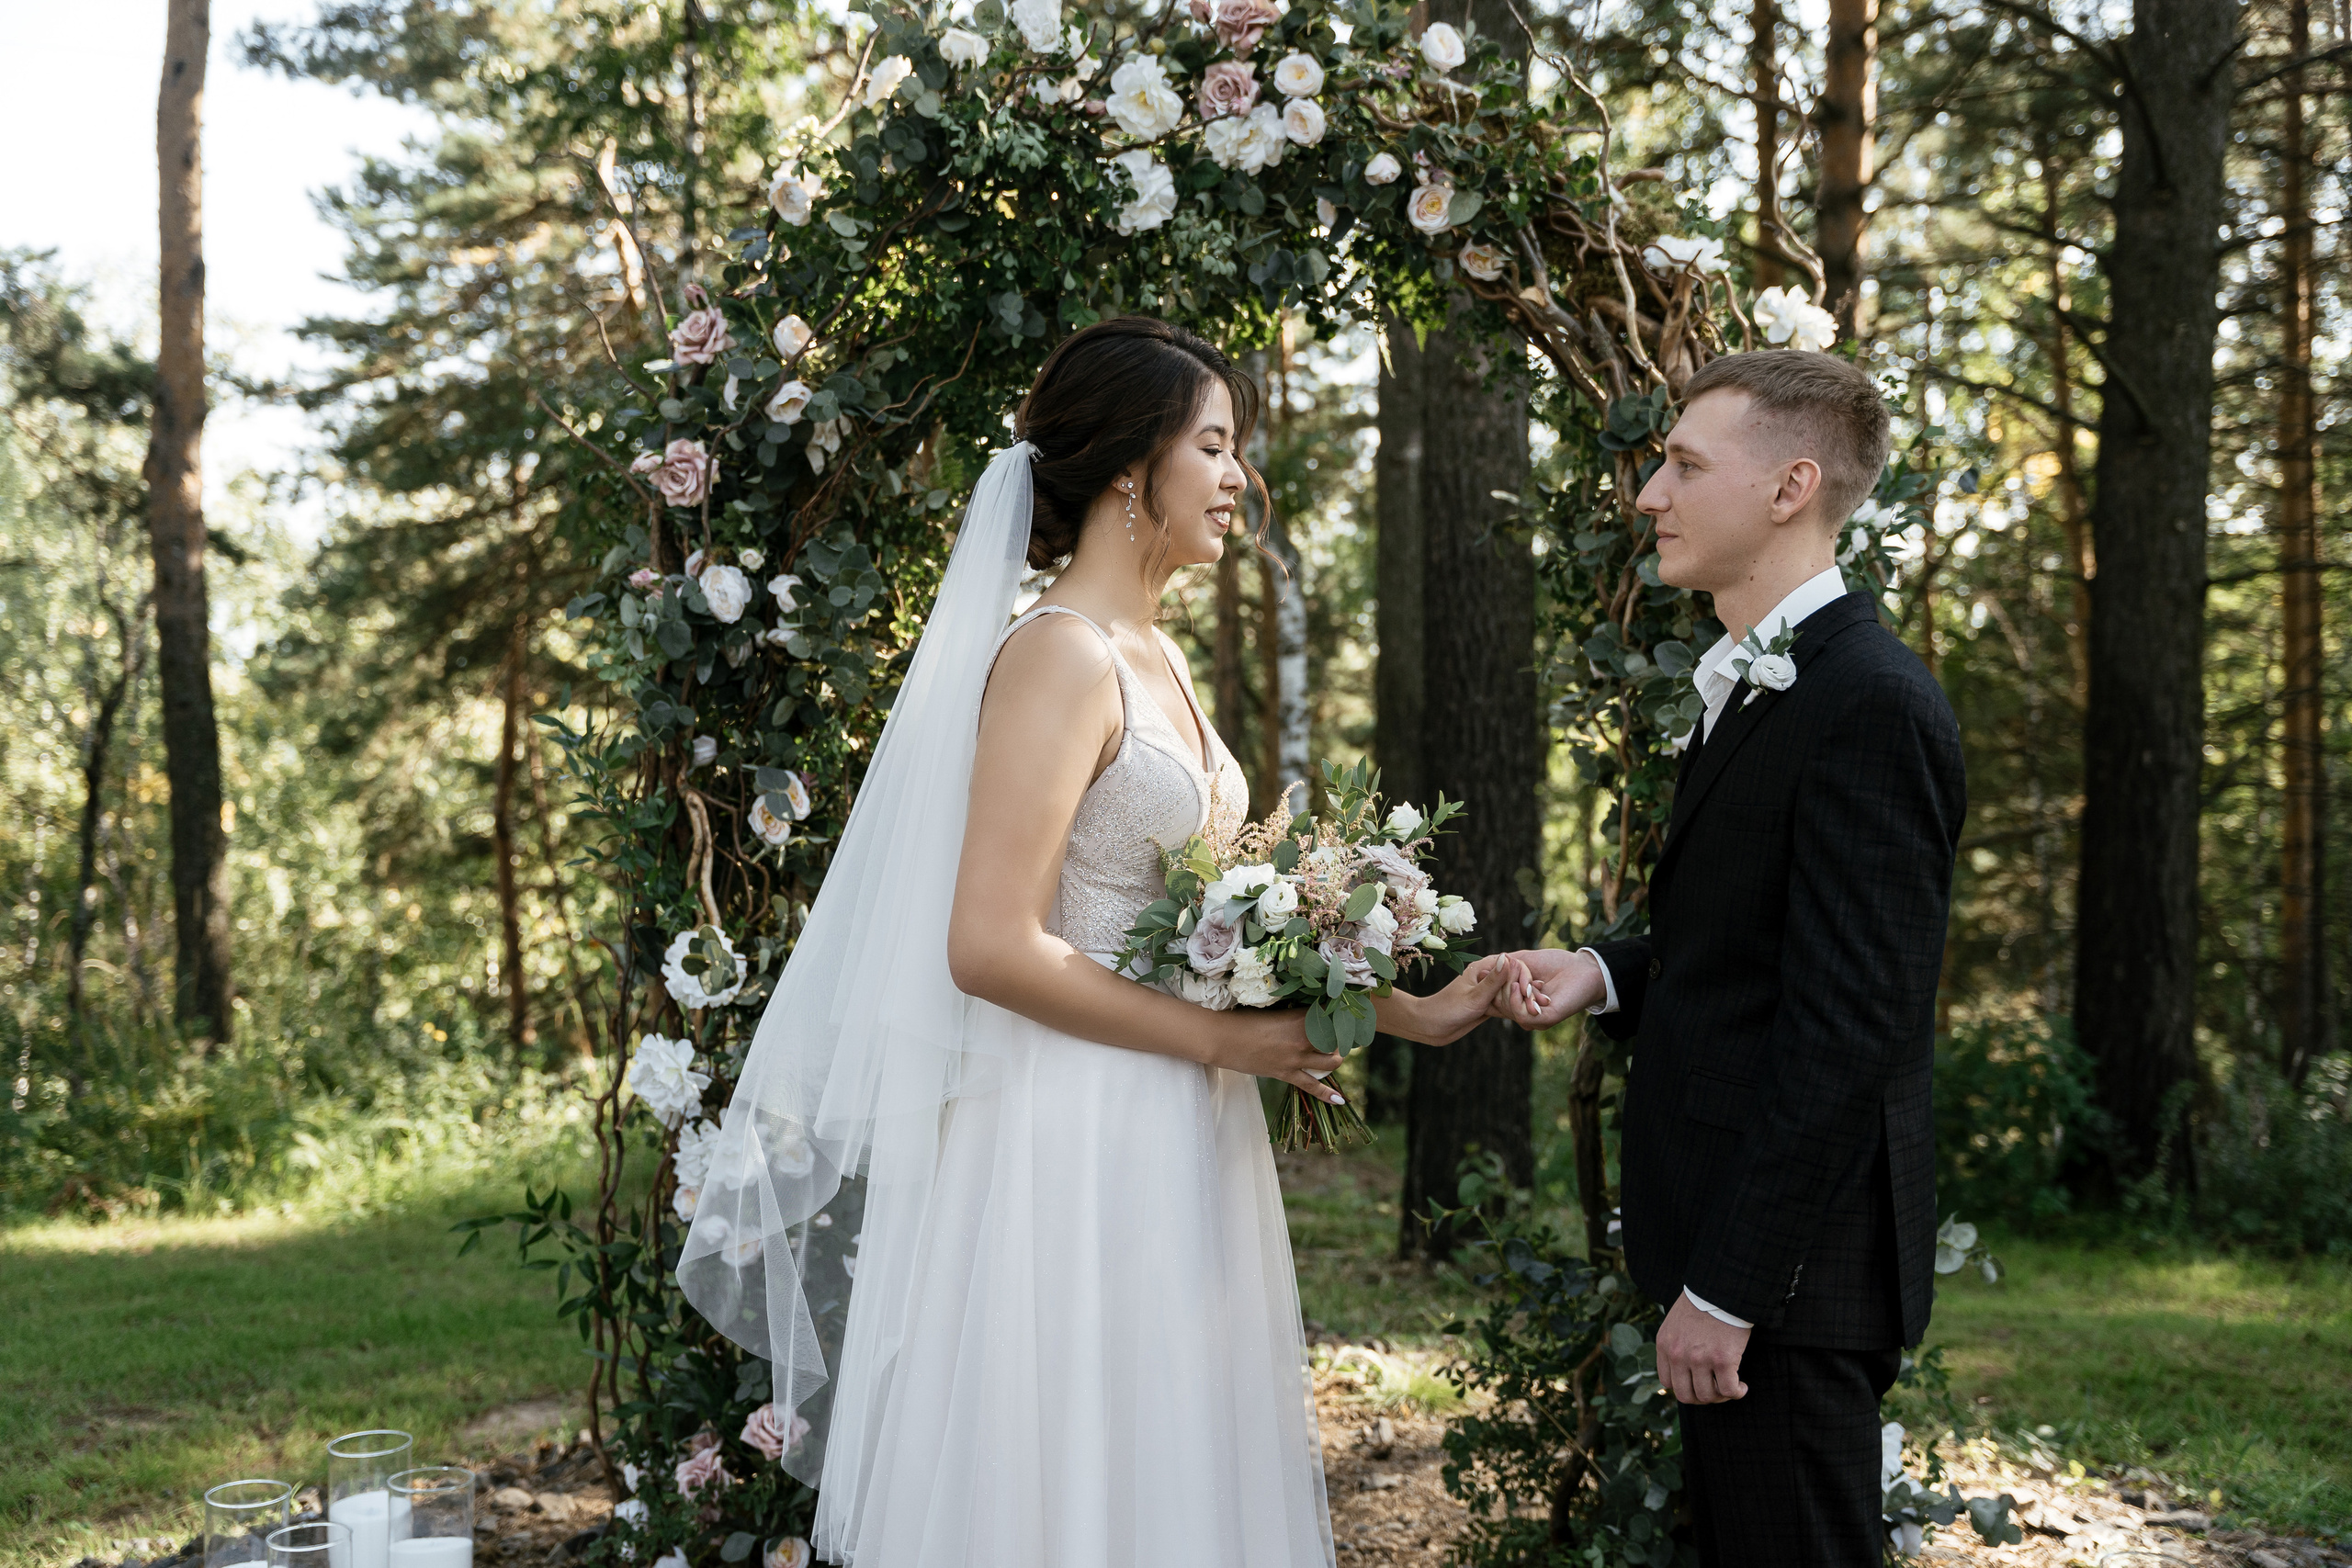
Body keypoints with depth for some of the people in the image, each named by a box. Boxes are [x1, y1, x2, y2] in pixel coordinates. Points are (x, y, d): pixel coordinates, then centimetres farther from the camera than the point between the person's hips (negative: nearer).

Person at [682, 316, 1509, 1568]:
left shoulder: (1156, 657, 13)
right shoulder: (1058, 658, -15)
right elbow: (990, 946, -22)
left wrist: (1400, 1011, 9)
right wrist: (1221, 1041, -15)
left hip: (1175, 1140, 9)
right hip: (1077, 1147, -9)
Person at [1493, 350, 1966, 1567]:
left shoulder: (1870, 706, -18)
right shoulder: (1759, 687, 14)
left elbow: (1847, 1023, -23)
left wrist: (1727, 1288, -21)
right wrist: (1605, 976, 2)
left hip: (1788, 1261, -10)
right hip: (1727, 1237, 10)